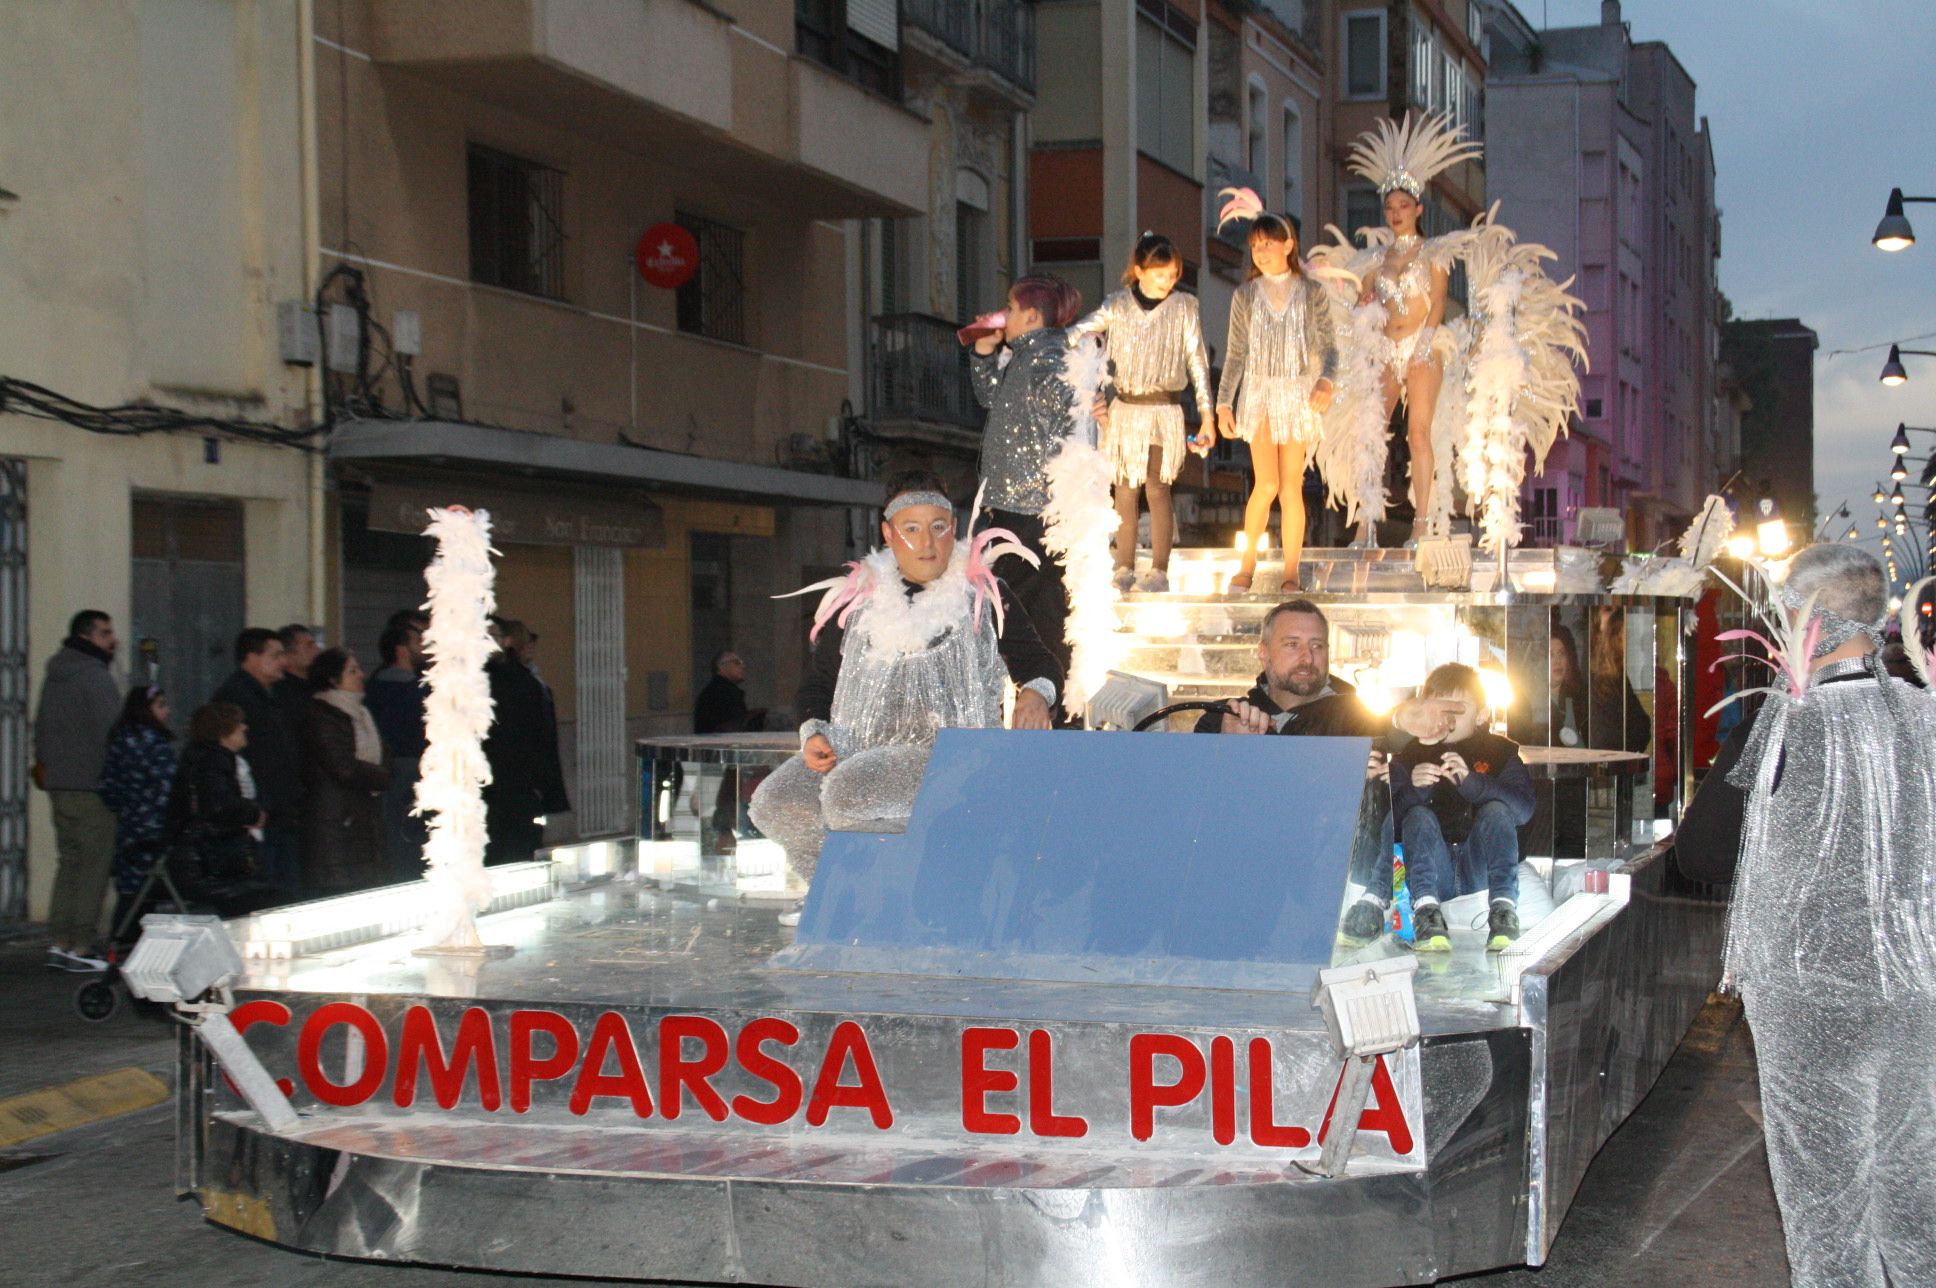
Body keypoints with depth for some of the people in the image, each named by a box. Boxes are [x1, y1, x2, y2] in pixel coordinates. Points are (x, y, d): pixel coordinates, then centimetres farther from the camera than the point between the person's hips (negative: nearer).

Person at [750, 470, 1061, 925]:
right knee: (775, 804, -20)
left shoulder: (985, 596, 7)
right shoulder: (857, 600, 14)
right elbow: (819, 679, 19)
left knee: (848, 792, -32)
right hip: (856, 749, 4)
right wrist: (814, 732, -2)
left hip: (947, 754, -4)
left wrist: (1036, 693, -18)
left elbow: (1038, 662, 7)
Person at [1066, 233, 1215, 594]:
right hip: (1124, 408, 2)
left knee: (1156, 487, -7)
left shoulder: (1183, 307, 2)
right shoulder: (1117, 306, 5)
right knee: (1124, 489, 4)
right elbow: (1075, 337, 3)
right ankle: (1124, 567, 11)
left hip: (1163, 408, -2)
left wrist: (1207, 414, -1)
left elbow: (1197, 361, 3)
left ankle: (1159, 570, -3)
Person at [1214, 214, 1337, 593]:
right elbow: (1235, 353, 8)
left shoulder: (1311, 292, 5)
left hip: (1298, 394, 0)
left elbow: (1328, 345, 3)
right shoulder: (1245, 295, 8)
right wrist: (1223, 403, 2)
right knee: (1267, 484, -11)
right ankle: (1246, 565, 4)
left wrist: (1326, 380, -16)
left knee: (1291, 487, -2)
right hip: (1258, 394, 0)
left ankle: (1291, 573, 6)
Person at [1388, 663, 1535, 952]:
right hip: (1434, 873, 1)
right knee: (1419, 816, -22)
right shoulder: (1409, 757, 8)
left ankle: (1503, 907, -34)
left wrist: (1471, 781, -26)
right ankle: (1426, 909, -40)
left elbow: (1524, 808, -12)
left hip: (1481, 872, -1)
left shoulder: (1501, 752, 6)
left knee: (1496, 811, -21)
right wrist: (1413, 789, -24)